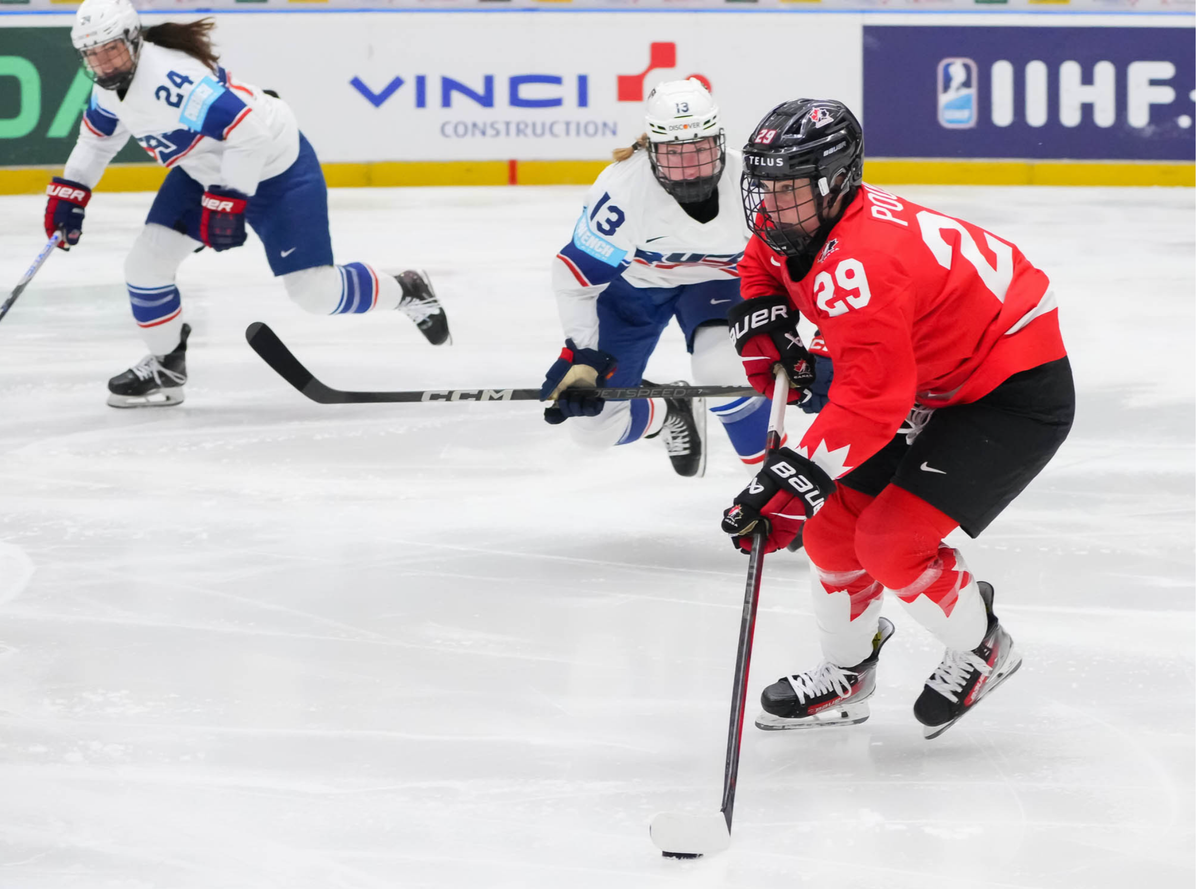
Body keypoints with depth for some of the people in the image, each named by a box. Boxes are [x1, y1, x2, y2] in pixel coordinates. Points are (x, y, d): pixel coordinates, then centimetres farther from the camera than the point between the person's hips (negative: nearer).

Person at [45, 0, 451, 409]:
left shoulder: (172, 77, -35)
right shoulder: (111, 84, -5)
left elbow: (249, 131, -36)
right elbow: (99, 133, 16)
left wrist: (227, 201, -32)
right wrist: (68, 191, 10)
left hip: (273, 169, -9)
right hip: (203, 169, 9)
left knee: (315, 290, -8)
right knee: (145, 263, -1)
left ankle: (406, 292, 18)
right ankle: (166, 367, 19)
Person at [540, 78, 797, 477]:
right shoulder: (622, 187, -35)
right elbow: (577, 273, -28)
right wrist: (582, 356, -33)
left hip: (717, 279, 0)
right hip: (634, 283, 1)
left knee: (725, 368, -33)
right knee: (594, 425, -2)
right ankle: (669, 415, 33)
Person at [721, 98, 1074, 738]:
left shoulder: (859, 267, -34)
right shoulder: (797, 225, -4)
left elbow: (870, 403, -39)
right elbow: (763, 265, 22)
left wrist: (792, 481, -40)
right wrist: (763, 323, 3)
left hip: (1018, 395, -10)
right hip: (936, 383, 10)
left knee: (892, 541, -17)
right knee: (832, 522, 7)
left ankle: (980, 650, 10)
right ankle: (846, 675, 26)